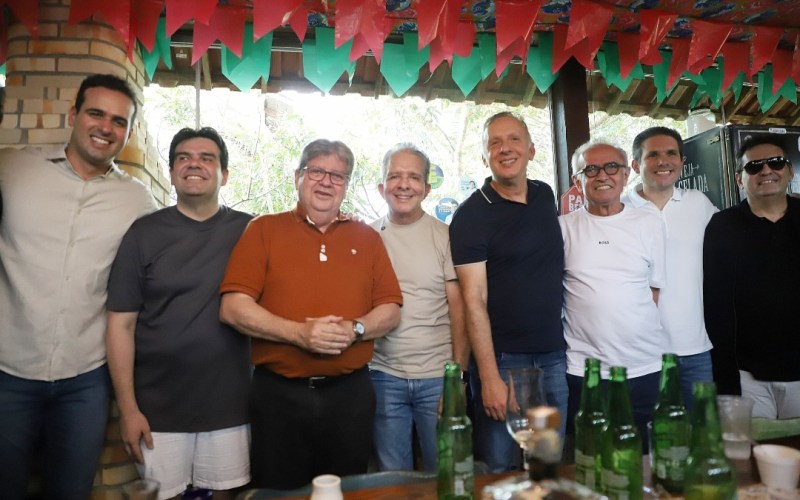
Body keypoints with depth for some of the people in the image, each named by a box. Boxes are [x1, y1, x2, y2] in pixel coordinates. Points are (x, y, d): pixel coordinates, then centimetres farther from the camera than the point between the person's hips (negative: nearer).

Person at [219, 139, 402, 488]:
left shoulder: (367, 237, 9)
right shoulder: (264, 230, 1)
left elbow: (391, 310, 6)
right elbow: (233, 308, -8)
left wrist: (355, 330, -14)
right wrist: (299, 333, -19)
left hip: (350, 393, 2)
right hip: (278, 393, -2)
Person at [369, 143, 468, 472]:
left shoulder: (443, 235, -2)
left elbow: (458, 308, -3)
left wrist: (458, 374, -6)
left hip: (437, 376, -1)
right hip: (384, 375, 2)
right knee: (392, 478, 14)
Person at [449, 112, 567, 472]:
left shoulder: (546, 196, 8)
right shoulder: (471, 214, -10)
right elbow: (474, 301, -14)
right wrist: (489, 376, -17)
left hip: (554, 357, 5)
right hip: (502, 361, -5)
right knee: (499, 472, 5)